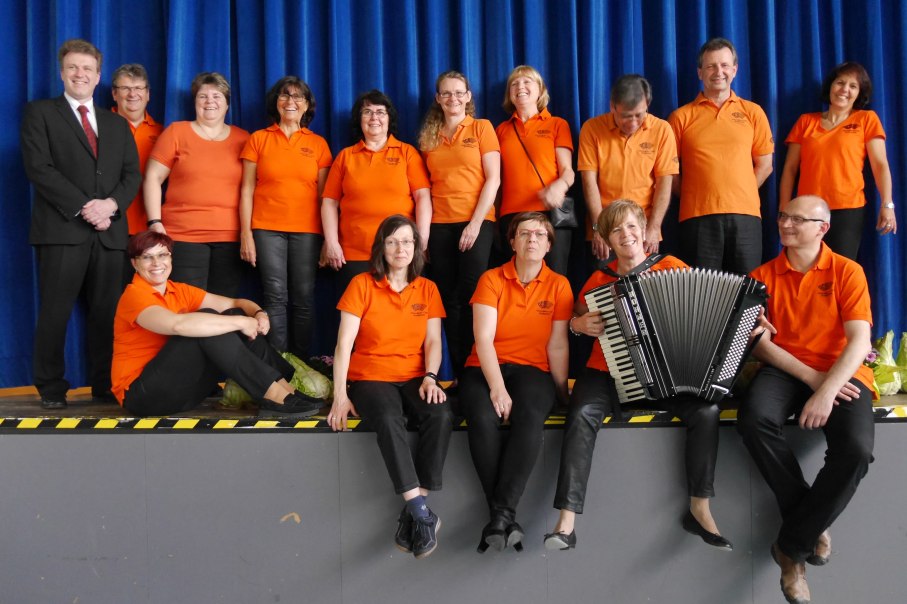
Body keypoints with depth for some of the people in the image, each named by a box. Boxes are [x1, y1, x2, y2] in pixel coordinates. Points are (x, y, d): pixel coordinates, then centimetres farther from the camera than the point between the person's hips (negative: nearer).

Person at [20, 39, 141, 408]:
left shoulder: (117, 124, 22)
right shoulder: (40, 113, 9)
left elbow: (132, 174, 11)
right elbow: (39, 168, -4)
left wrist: (110, 204, -9)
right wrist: (83, 207, -13)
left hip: (110, 232, 3)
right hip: (62, 229, -3)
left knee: (107, 312, 2)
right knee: (55, 312, -2)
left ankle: (105, 385, 10)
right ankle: (51, 389, 6)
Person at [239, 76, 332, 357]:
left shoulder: (318, 143, 10)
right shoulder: (258, 139, 8)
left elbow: (324, 194, 9)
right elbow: (247, 189, 6)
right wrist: (245, 233, -3)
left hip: (307, 230, 1)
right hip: (267, 229, -1)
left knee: (303, 299, 0)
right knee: (275, 297, -4)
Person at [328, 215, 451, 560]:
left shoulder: (427, 289, 12)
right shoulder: (362, 285, 3)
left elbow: (433, 342, 6)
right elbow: (344, 343, -3)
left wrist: (430, 377, -14)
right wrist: (340, 395, -12)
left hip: (414, 377, 3)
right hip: (369, 376, -2)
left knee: (441, 416, -31)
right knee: (388, 419, -37)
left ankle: (410, 514, -24)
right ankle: (421, 512, -33)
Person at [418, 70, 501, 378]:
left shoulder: (482, 127, 4)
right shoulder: (429, 136, 13)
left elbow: (493, 179, -3)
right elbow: (425, 186, 13)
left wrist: (475, 222, -11)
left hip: (476, 221, -3)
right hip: (439, 224, 3)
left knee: (471, 297, -8)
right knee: (449, 300, 3)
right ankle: (458, 373, 10)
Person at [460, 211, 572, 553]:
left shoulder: (558, 285, 6)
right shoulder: (492, 280, 2)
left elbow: (557, 346, 2)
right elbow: (484, 339, -8)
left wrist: (563, 392, -7)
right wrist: (497, 388, -19)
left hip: (532, 370, 0)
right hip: (484, 369, 0)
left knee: (531, 418, -34)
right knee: (483, 419, -33)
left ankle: (500, 516, -33)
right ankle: (506, 519, -26)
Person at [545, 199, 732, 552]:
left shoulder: (671, 267, 4)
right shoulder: (599, 279, 7)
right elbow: (577, 317, 21)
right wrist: (578, 324, -2)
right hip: (607, 373, 0)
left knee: (706, 410, -26)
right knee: (583, 414, -30)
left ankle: (699, 509, -8)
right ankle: (566, 522, -28)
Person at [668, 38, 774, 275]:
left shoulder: (753, 112, 11)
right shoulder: (681, 116, 6)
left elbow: (764, 165, 13)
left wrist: (739, 196, 5)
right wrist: (693, 197, 2)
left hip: (745, 215, 2)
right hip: (698, 217, -2)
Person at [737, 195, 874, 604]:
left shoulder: (847, 272, 2)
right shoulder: (763, 275, 8)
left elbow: (859, 341, -8)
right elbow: (758, 341, 0)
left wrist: (826, 391, -23)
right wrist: (809, 376, -14)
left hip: (841, 373, -1)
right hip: (785, 370, 1)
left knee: (856, 448, -31)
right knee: (754, 419, -32)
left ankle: (792, 544, -10)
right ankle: (814, 524, -10)